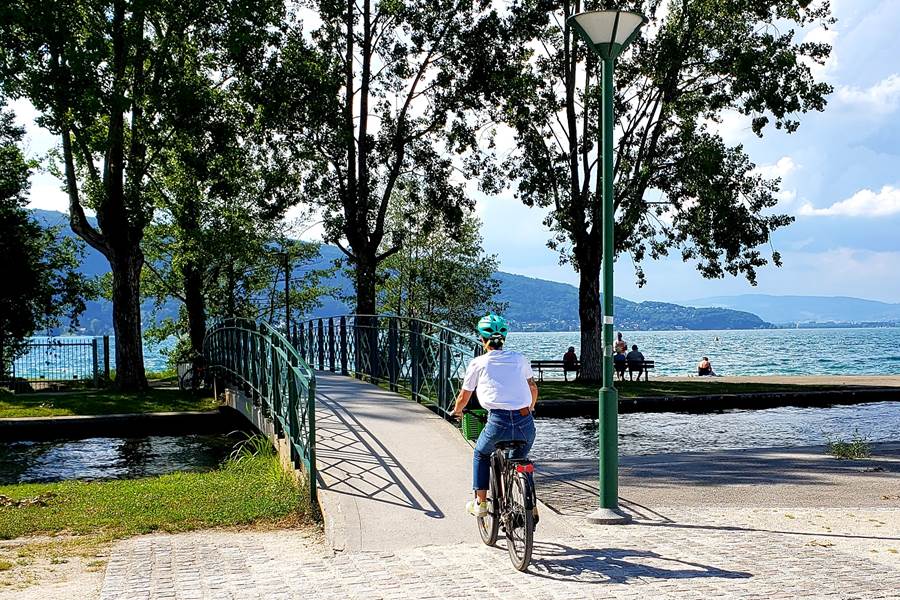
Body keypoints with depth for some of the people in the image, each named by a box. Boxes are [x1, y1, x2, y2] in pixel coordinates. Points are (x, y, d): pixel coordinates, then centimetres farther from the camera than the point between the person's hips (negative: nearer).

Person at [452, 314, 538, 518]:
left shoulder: (478, 363, 8)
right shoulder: (519, 359, 15)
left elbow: (464, 397, 19)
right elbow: (533, 389, 29)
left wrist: (456, 411, 41)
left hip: (499, 422, -2)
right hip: (526, 423, 3)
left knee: (481, 455, 28)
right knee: (521, 459, 30)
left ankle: (480, 502, 25)